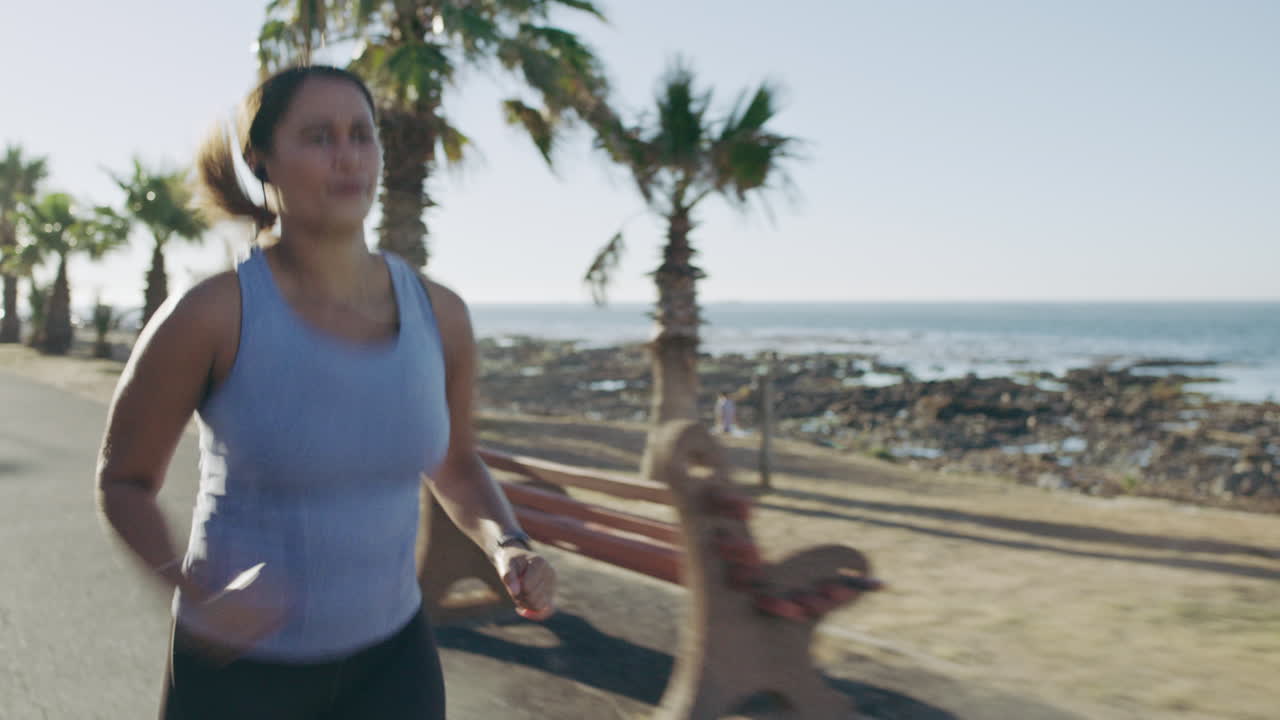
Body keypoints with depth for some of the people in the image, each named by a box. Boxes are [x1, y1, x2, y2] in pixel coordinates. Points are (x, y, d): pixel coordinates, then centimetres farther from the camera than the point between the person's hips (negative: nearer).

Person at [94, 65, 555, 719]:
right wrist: (192, 595, -24)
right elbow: (123, 480, -6)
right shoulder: (211, 314, -19)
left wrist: (507, 547, -11)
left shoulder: (439, 313, -7)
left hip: (388, 660, 3)